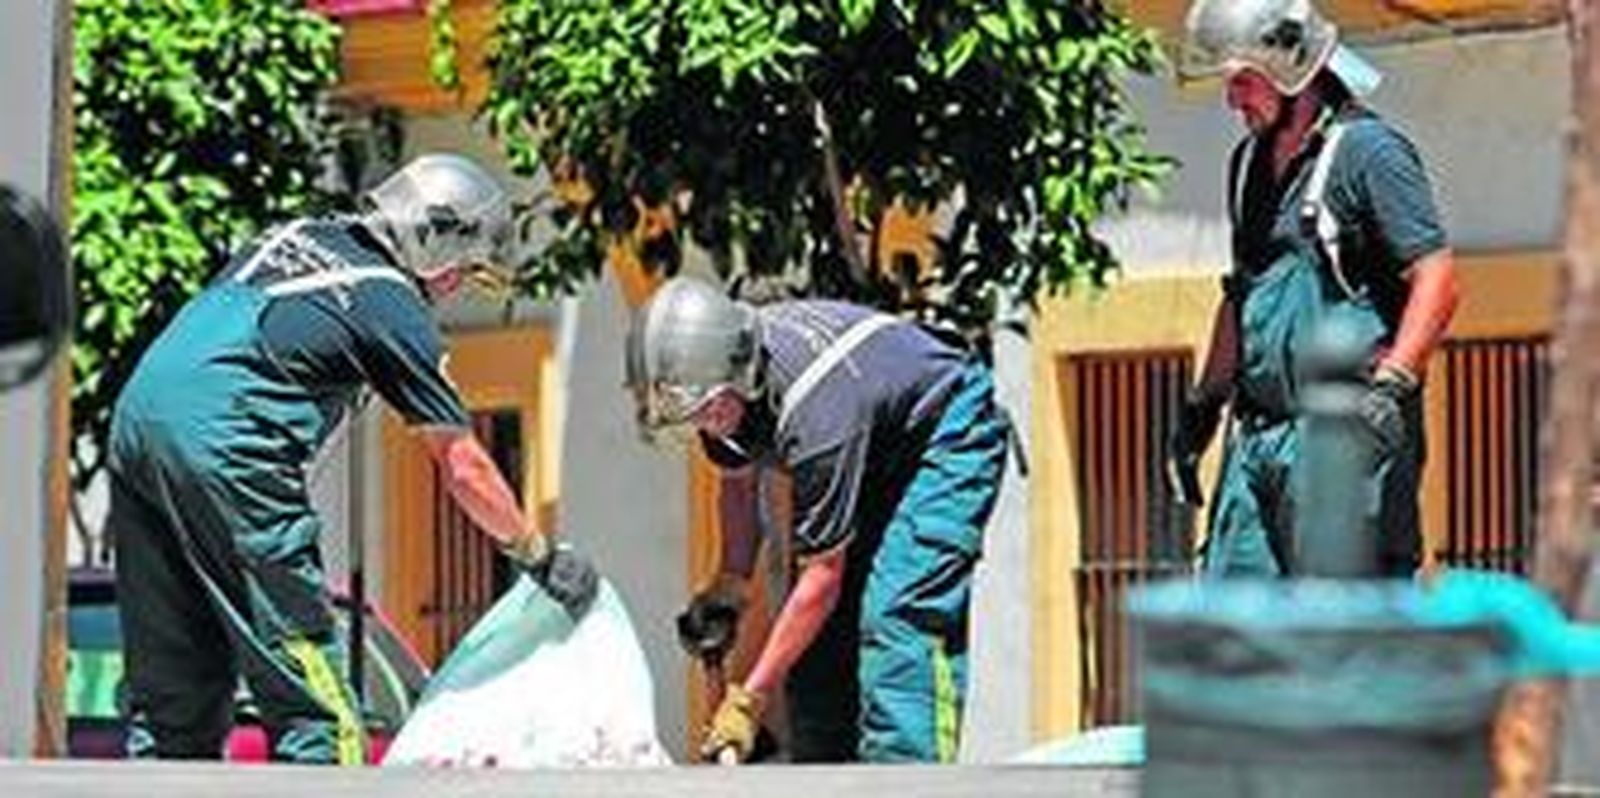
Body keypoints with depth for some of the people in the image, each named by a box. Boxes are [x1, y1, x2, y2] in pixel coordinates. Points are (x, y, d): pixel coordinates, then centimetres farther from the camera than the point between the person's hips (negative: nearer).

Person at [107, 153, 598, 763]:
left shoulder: (299, 235, 21)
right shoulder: (392, 308, 1)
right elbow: (462, 467, 6)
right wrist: (542, 558, 16)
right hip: (222, 446, -8)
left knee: (167, 695, 12)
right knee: (309, 699, -3)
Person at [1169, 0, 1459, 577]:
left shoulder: (1367, 151, -8)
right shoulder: (1249, 163, 18)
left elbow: (1436, 279, -14)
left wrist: (1391, 386, -24)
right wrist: (1204, 402, 24)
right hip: (1257, 434, 8)